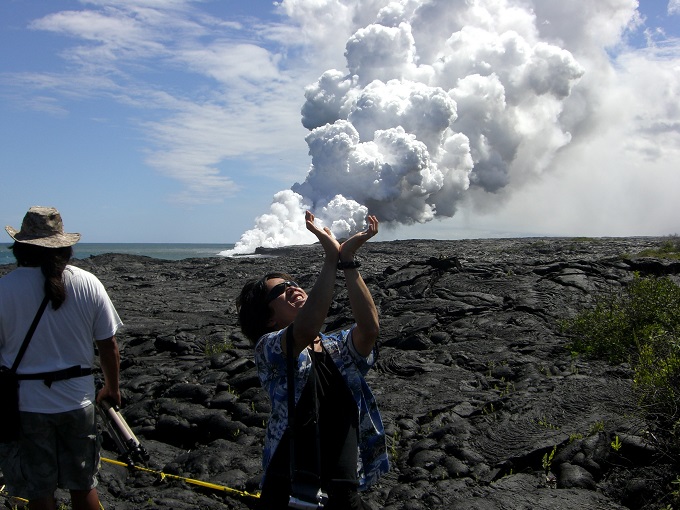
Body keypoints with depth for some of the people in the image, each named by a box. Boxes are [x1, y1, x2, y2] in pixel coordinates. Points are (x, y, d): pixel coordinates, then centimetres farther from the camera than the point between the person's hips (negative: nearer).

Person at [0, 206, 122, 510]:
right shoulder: (88, 284, -6)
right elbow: (109, 346, -1)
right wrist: (112, 389, 15)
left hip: (26, 403, -2)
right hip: (78, 400, 2)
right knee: (83, 486, 18)